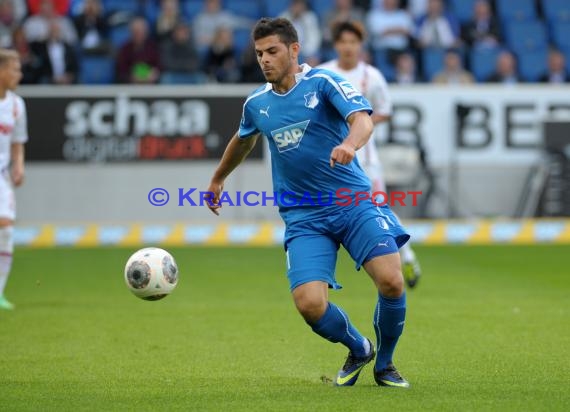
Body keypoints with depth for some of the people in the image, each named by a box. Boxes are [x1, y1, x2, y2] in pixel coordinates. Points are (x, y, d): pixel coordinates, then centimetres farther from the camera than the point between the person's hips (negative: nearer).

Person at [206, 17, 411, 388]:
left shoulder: (323, 82, -5)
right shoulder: (256, 104, 9)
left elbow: (362, 119, -22)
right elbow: (244, 140, 32)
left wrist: (349, 143, -45)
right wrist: (218, 179, 47)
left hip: (354, 203, -3)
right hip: (303, 216, 3)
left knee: (391, 281, -22)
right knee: (309, 302, -18)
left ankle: (384, 362, 8)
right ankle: (358, 350, 15)